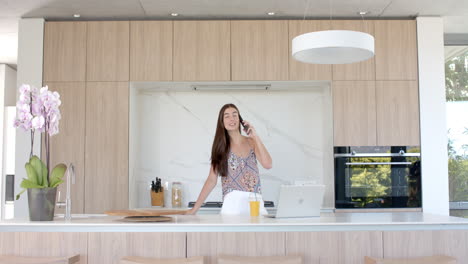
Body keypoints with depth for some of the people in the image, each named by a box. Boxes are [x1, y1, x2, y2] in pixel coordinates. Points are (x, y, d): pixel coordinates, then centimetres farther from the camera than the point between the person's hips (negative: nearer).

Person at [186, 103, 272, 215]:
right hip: (233, 203, -2)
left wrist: (255, 136, -2)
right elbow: (212, 180, 5)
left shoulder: (251, 142, 10)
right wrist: (195, 208, 1)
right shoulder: (220, 146, 7)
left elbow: (267, 165, -3)